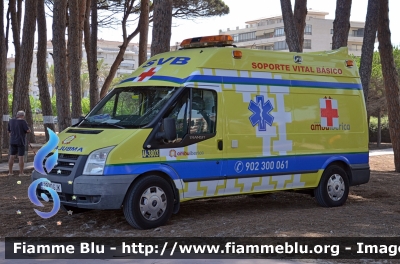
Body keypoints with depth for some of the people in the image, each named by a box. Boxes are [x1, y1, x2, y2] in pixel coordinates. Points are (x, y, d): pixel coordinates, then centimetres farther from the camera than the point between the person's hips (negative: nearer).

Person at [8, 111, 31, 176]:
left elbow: (9, 131, 13)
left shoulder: (11, 121, 5)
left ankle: (10, 172, 9)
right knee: (21, 157, -2)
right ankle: (21, 173, -1)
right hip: (20, 142, -5)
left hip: (12, 141, 5)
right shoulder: (23, 122, -12)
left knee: (12, 157, 9)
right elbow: (28, 130, -15)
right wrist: (27, 129, 7)